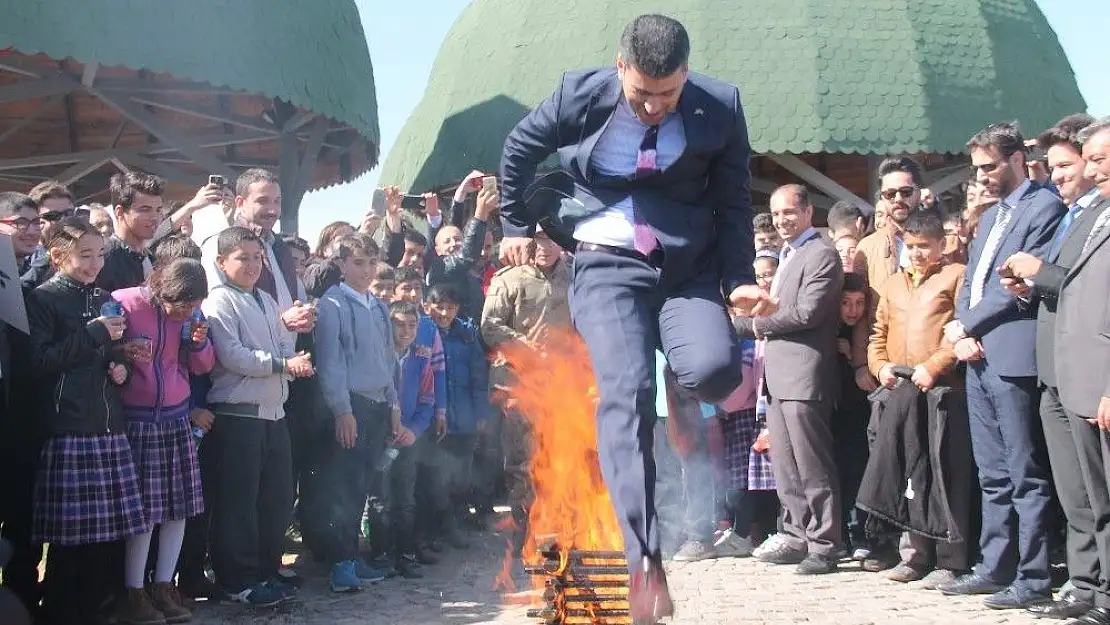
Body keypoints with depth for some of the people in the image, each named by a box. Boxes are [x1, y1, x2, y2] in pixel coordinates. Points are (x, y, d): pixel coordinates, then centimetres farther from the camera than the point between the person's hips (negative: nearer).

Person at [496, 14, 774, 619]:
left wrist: (738, 278, -6)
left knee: (714, 369, -27)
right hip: (608, 263, -1)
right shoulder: (582, 95, -7)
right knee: (626, 394, -19)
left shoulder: (721, 108, -6)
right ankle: (645, 560, -18)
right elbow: (520, 148, 12)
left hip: (688, 266, 1)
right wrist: (516, 226, 19)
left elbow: (733, 201, 3)